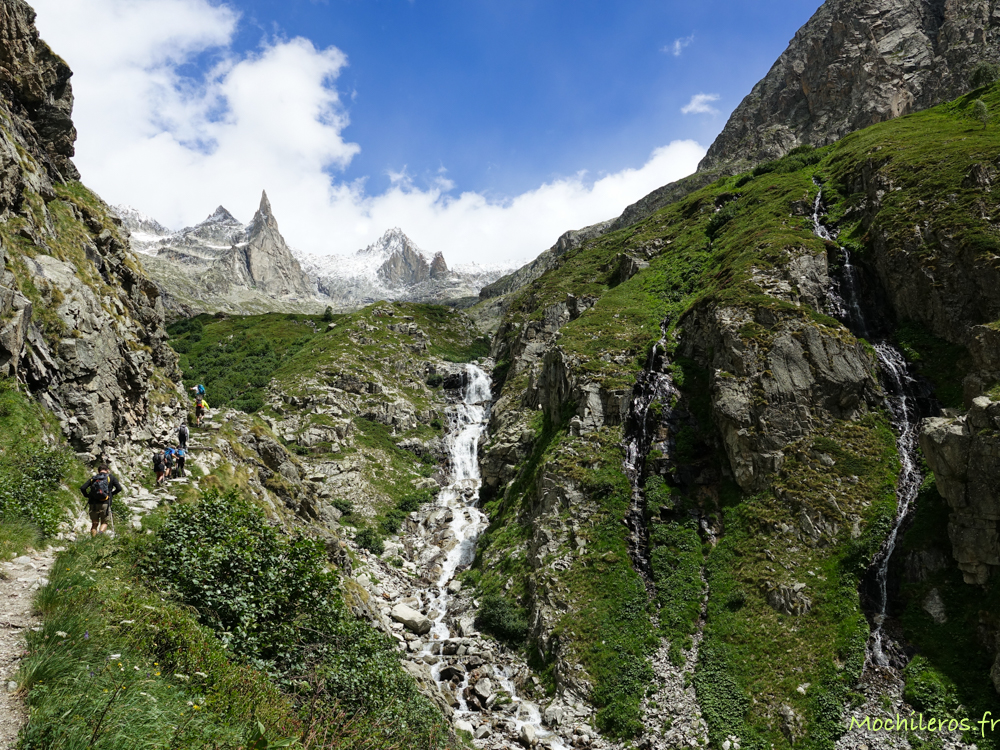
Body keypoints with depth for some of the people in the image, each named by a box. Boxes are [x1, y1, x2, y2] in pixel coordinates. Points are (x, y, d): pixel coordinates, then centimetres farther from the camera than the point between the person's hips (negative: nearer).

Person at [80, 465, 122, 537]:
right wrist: (111, 493, 15)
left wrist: (87, 496, 18)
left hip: (93, 504, 2)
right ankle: (100, 532, -19)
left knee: (94, 524, 14)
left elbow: (82, 488, 3)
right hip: (105, 504, -2)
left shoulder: (93, 478, 14)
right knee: (104, 523, 9)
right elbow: (119, 488, -1)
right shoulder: (111, 477, 8)